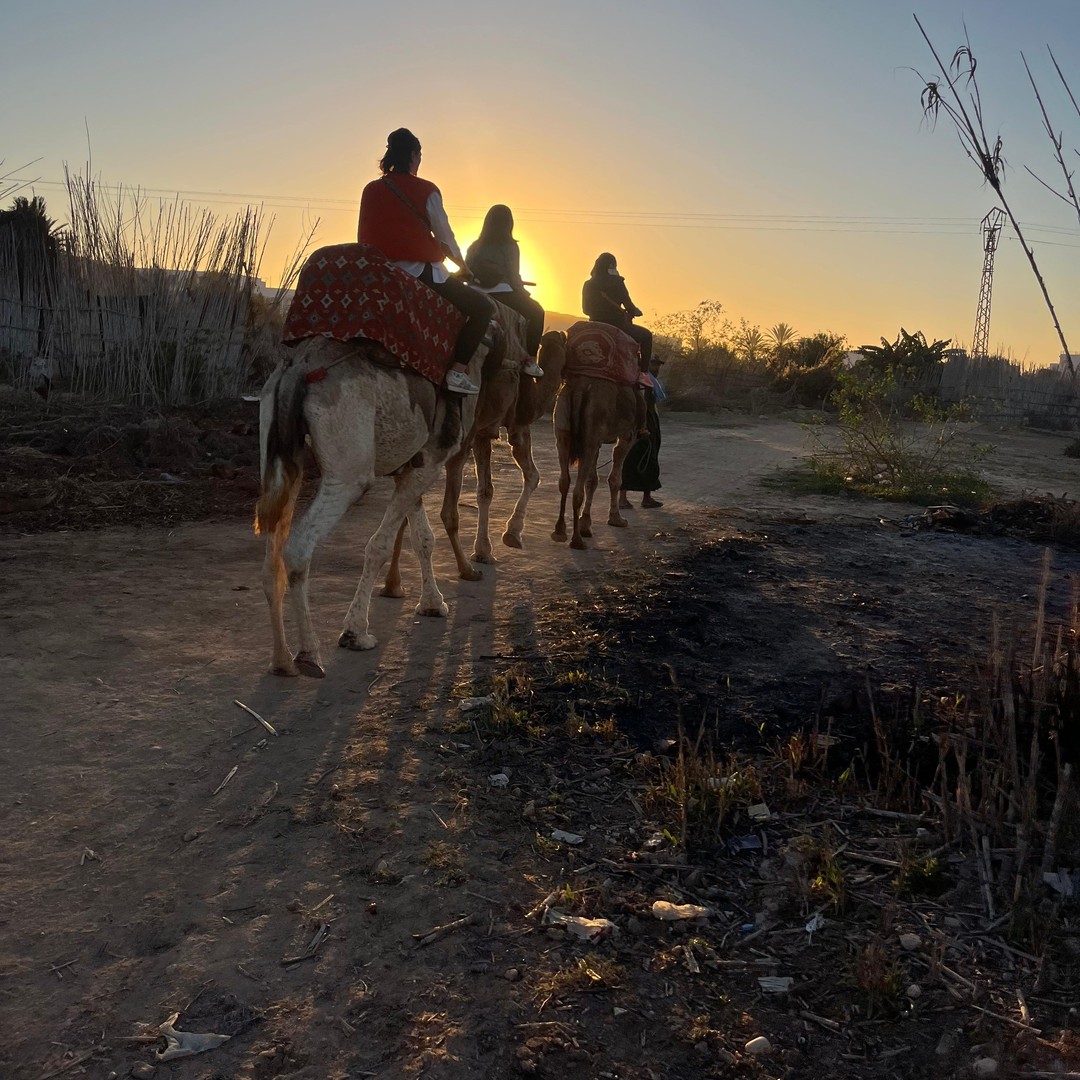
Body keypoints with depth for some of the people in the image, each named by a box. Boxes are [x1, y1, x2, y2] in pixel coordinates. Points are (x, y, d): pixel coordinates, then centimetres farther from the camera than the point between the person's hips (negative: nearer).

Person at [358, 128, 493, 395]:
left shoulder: (371, 190, 9)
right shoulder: (426, 191, -5)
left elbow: (363, 237, 13)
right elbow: (445, 237, 2)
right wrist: (464, 268, 19)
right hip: (421, 273, -7)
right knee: (482, 307, 3)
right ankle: (457, 372, -11)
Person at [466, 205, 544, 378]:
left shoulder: (475, 246, 8)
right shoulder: (510, 246, -5)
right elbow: (513, 277, -8)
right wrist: (524, 293, 11)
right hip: (503, 297, -6)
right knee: (536, 312, 20)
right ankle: (530, 361, 10)